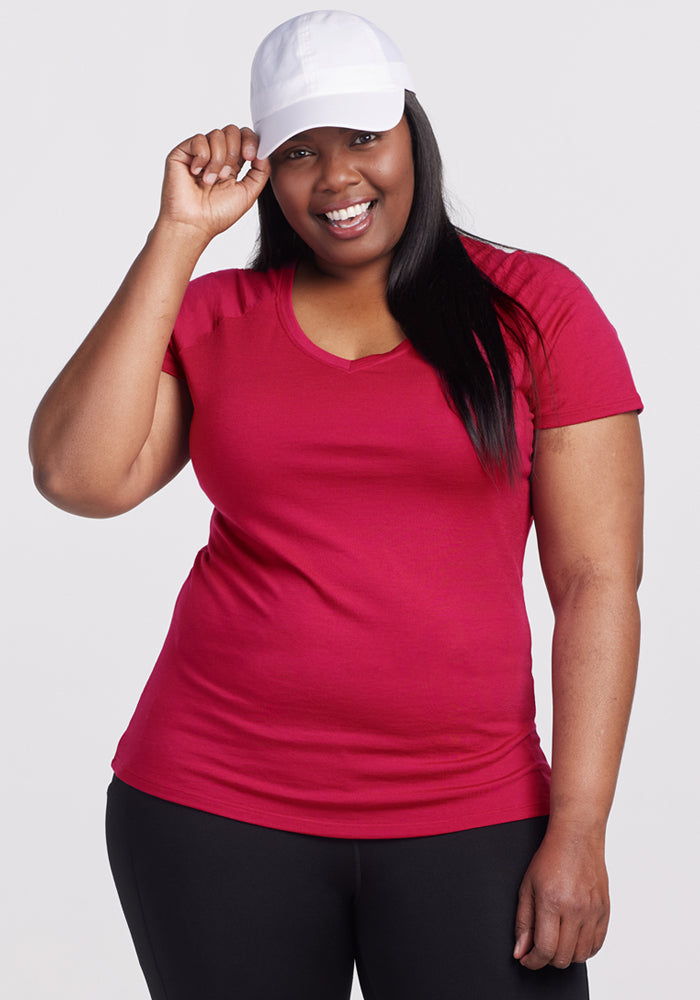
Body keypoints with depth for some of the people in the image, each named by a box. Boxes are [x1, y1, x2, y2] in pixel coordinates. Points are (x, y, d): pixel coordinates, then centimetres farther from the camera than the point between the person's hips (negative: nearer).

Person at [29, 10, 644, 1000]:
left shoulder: (534, 307, 1)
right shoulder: (212, 315, 7)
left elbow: (598, 582, -2)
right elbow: (77, 476, -10)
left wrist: (578, 830, -8)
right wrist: (179, 234, -6)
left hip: (468, 818, -1)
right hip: (217, 806, 2)